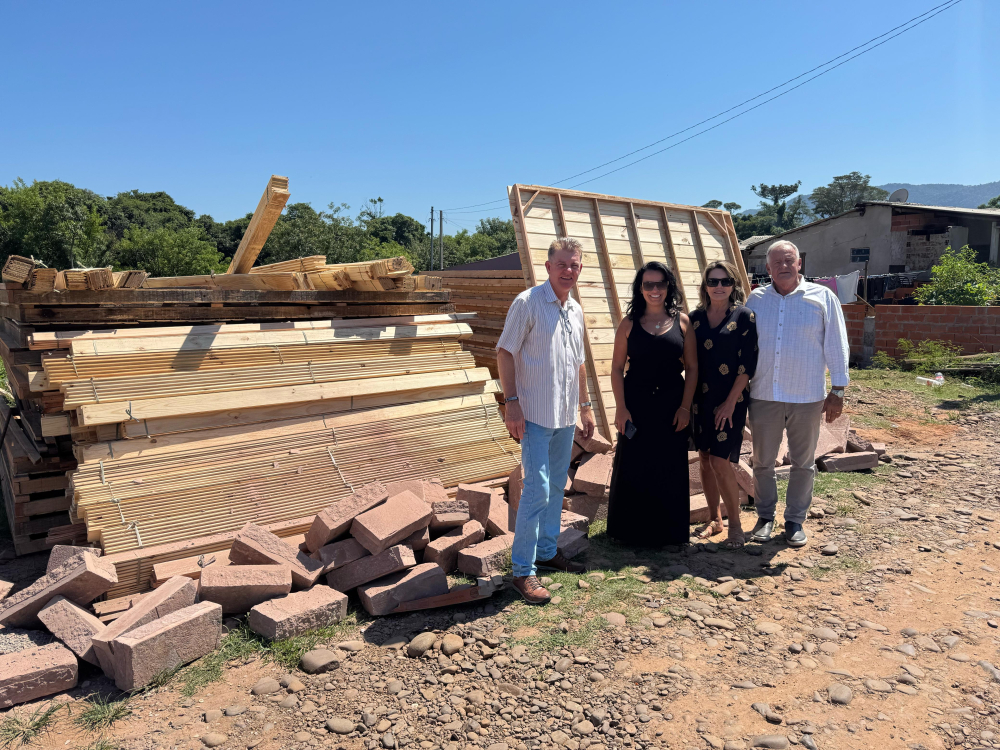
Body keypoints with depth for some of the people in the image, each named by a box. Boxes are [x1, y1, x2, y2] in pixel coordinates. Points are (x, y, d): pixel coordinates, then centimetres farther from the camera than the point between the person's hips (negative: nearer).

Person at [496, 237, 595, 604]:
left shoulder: (576, 310, 12)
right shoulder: (528, 302, -9)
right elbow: (505, 353, -12)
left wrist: (585, 406, 20)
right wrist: (511, 402, -18)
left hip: (565, 416, 7)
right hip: (535, 415, -7)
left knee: (556, 486, 16)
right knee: (537, 490, -9)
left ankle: (547, 551, 32)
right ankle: (523, 570, 2)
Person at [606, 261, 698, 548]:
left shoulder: (682, 322, 3)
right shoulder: (630, 323, 1)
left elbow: (691, 368, 3)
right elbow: (617, 368, 0)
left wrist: (685, 407, -4)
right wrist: (621, 408, -8)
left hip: (672, 405, 1)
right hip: (636, 403, -1)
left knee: (671, 469, 8)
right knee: (632, 467, 5)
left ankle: (670, 531, 25)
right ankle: (633, 530, 21)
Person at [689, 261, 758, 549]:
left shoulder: (743, 316, -5)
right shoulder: (695, 317, 7)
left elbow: (747, 365, -8)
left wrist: (730, 402, -12)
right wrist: (689, 399, 4)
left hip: (730, 400, -4)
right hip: (700, 399, 5)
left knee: (721, 463, -9)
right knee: (704, 460, 10)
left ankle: (735, 525, 8)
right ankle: (714, 519, 25)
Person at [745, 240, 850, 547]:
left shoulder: (822, 297, 0)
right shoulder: (756, 299, 5)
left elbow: (836, 346, 2)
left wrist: (837, 391, -1)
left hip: (807, 396, -1)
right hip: (763, 395, 1)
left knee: (803, 463, 10)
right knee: (762, 461, 9)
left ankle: (795, 520, 24)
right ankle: (765, 517, 25)